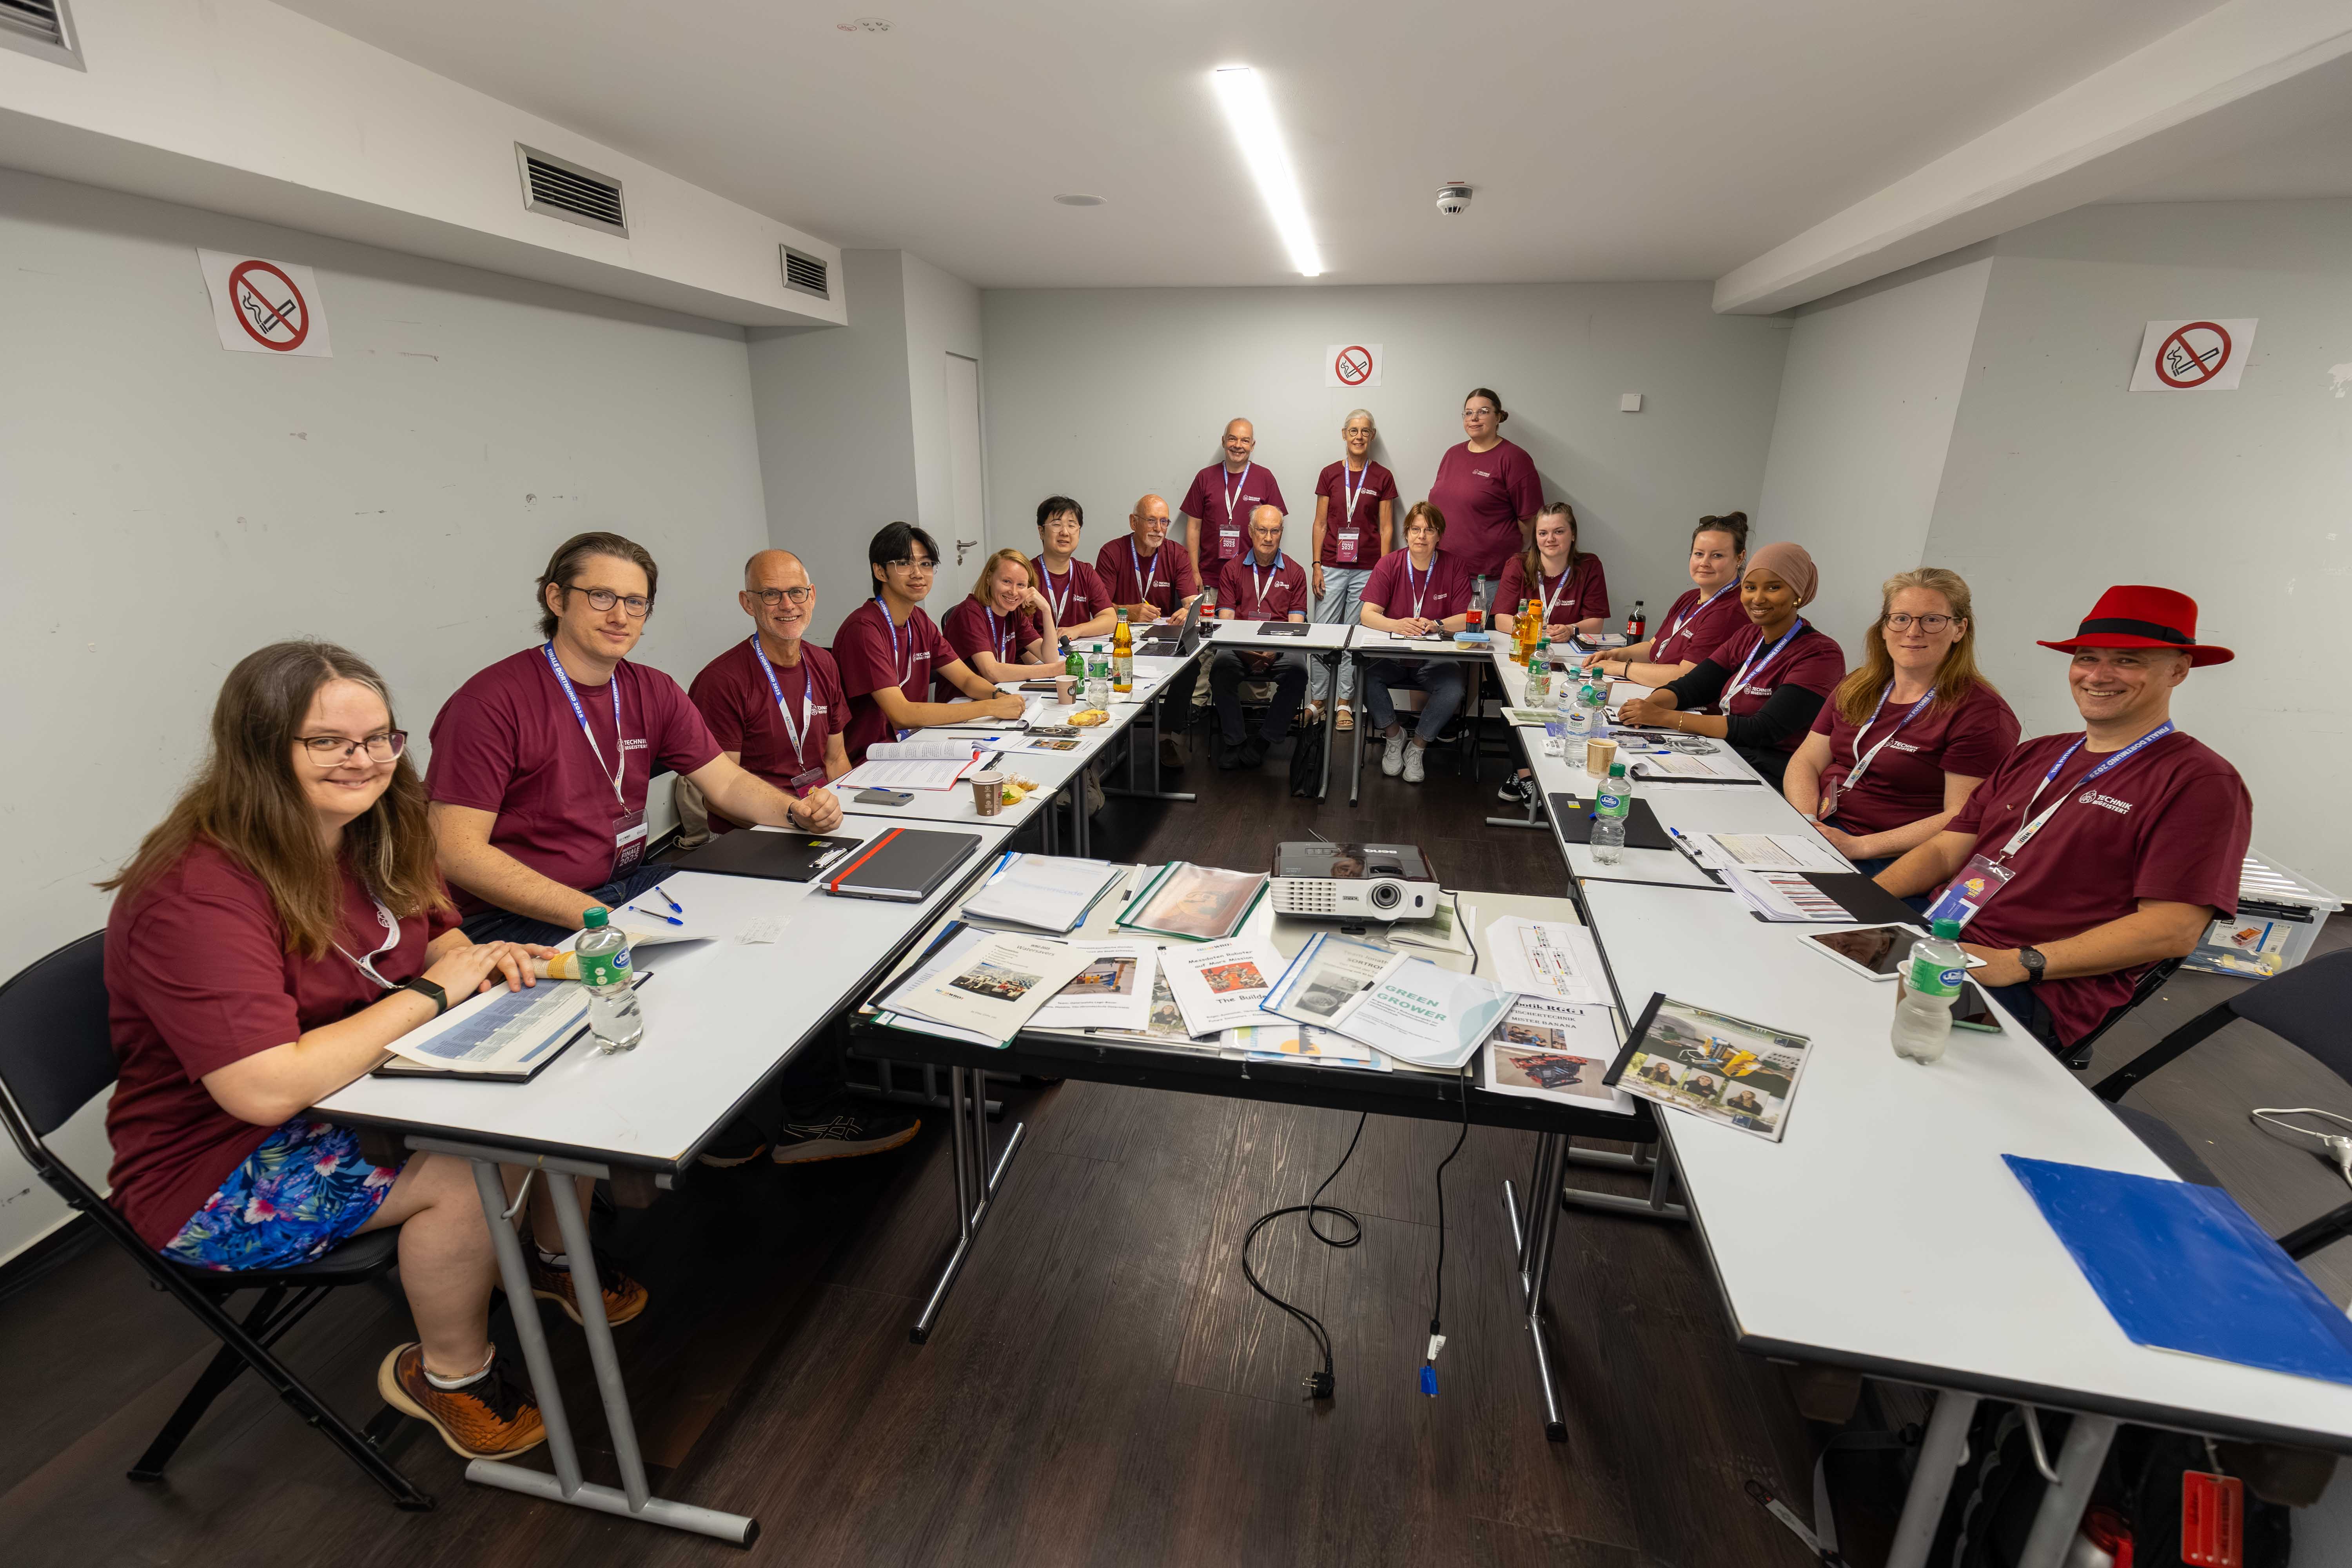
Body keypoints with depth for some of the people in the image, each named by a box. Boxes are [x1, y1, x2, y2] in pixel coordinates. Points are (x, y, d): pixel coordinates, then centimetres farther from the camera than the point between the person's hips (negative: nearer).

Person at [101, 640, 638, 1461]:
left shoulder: (375, 835, -3)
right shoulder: (197, 894, -28)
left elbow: (436, 935, 13)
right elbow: (266, 1089, -35)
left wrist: (479, 959, -11)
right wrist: (431, 992, -27)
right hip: (228, 1172, -7)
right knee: (469, 1170, -27)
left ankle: (555, 1255, 19)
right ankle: (451, 1373, 2)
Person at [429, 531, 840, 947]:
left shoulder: (653, 692, 6)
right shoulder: (492, 703, -14)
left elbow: (728, 783, 7)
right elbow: (457, 851, -18)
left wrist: (798, 811, -16)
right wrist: (595, 917, -26)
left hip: (629, 884, 7)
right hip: (516, 917, -7)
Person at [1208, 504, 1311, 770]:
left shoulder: (1294, 573, 15)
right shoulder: (1233, 569, 15)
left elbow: (1295, 623, 6)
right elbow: (1225, 619, 6)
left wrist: (1274, 649, -14)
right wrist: (1245, 649, -14)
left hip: (1280, 648, 0)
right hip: (1240, 645, 0)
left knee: (1297, 671, -32)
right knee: (1221, 666, -33)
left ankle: (1261, 743, -22)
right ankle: (1232, 742, -19)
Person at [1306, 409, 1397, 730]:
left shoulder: (1383, 478, 4)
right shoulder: (1330, 474, 6)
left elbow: (1386, 528, 4)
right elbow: (1320, 524, 7)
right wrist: (1317, 565, 0)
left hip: (1367, 569, 0)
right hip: (1332, 567, 1)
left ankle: (1345, 704, 13)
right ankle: (1315, 702, 9)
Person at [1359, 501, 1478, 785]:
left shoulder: (1454, 567, 0)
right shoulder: (1389, 564, 0)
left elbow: (1467, 619, -5)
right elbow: (1368, 614, -9)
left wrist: (1435, 626, -25)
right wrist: (1397, 625, -29)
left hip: (1435, 657, 0)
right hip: (1391, 654, 0)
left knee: (1453, 689, -30)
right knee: (1366, 675, -30)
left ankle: (1418, 746, 0)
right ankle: (1393, 734, 1)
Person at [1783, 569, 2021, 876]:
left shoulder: (1981, 713, -7)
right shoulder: (1855, 688, 14)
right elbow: (1806, 762, 9)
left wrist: (1858, 846, -22)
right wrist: (1805, 822, -11)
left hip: (1891, 862, -6)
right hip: (1822, 826, 6)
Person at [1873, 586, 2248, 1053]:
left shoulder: (2202, 782, 0)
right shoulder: (2034, 756, 21)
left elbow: (2172, 930, -9)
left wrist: (2021, 963, -19)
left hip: (2035, 994, -7)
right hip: (1933, 941, 7)